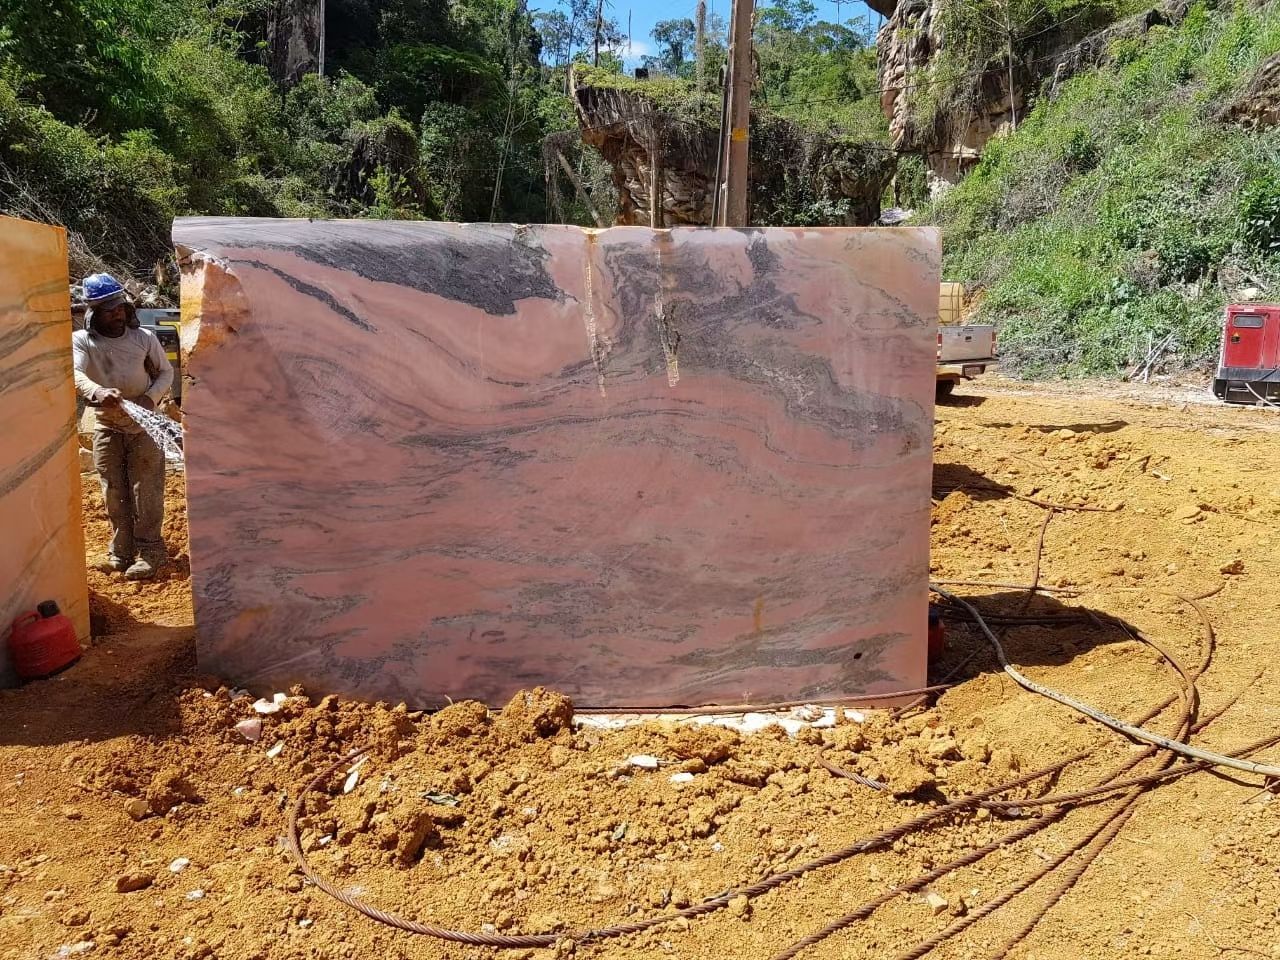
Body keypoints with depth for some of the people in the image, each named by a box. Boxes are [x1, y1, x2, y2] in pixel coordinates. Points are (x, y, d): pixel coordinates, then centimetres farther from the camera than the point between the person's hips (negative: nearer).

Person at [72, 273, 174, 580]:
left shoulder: (144, 337, -5)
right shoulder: (81, 341, -8)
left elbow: (165, 372, 4)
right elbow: (75, 374, -24)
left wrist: (150, 397, -15)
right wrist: (97, 392, -47)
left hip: (143, 425, -1)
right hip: (106, 426, 1)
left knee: (146, 491, -3)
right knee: (114, 492, 8)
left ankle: (149, 551, 3)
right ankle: (122, 550, 21)